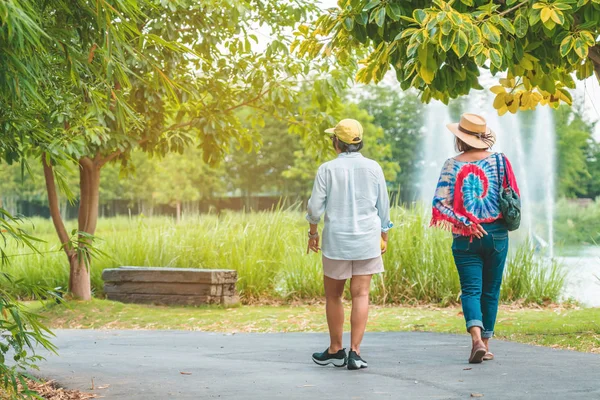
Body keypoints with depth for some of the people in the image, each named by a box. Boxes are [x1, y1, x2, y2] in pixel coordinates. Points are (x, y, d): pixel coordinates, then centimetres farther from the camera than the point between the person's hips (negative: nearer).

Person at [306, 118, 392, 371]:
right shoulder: (373, 168, 1)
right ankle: (354, 352, -7)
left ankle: (335, 350, 20)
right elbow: (383, 207, 7)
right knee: (361, 295, 1)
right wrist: (384, 236, 19)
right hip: (367, 239, 1)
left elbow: (315, 207, -5)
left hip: (336, 239, -1)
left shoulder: (327, 169, -6)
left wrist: (312, 233, 11)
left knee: (333, 295, 12)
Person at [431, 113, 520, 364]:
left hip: (465, 238, -1)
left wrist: (466, 223, -8)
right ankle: (486, 343, 17)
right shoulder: (499, 160, -1)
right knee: (491, 290, 12)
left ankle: (477, 337, -23)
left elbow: (440, 203, -11)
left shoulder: (452, 165, -4)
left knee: (471, 289, -1)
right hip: (496, 234, 1)